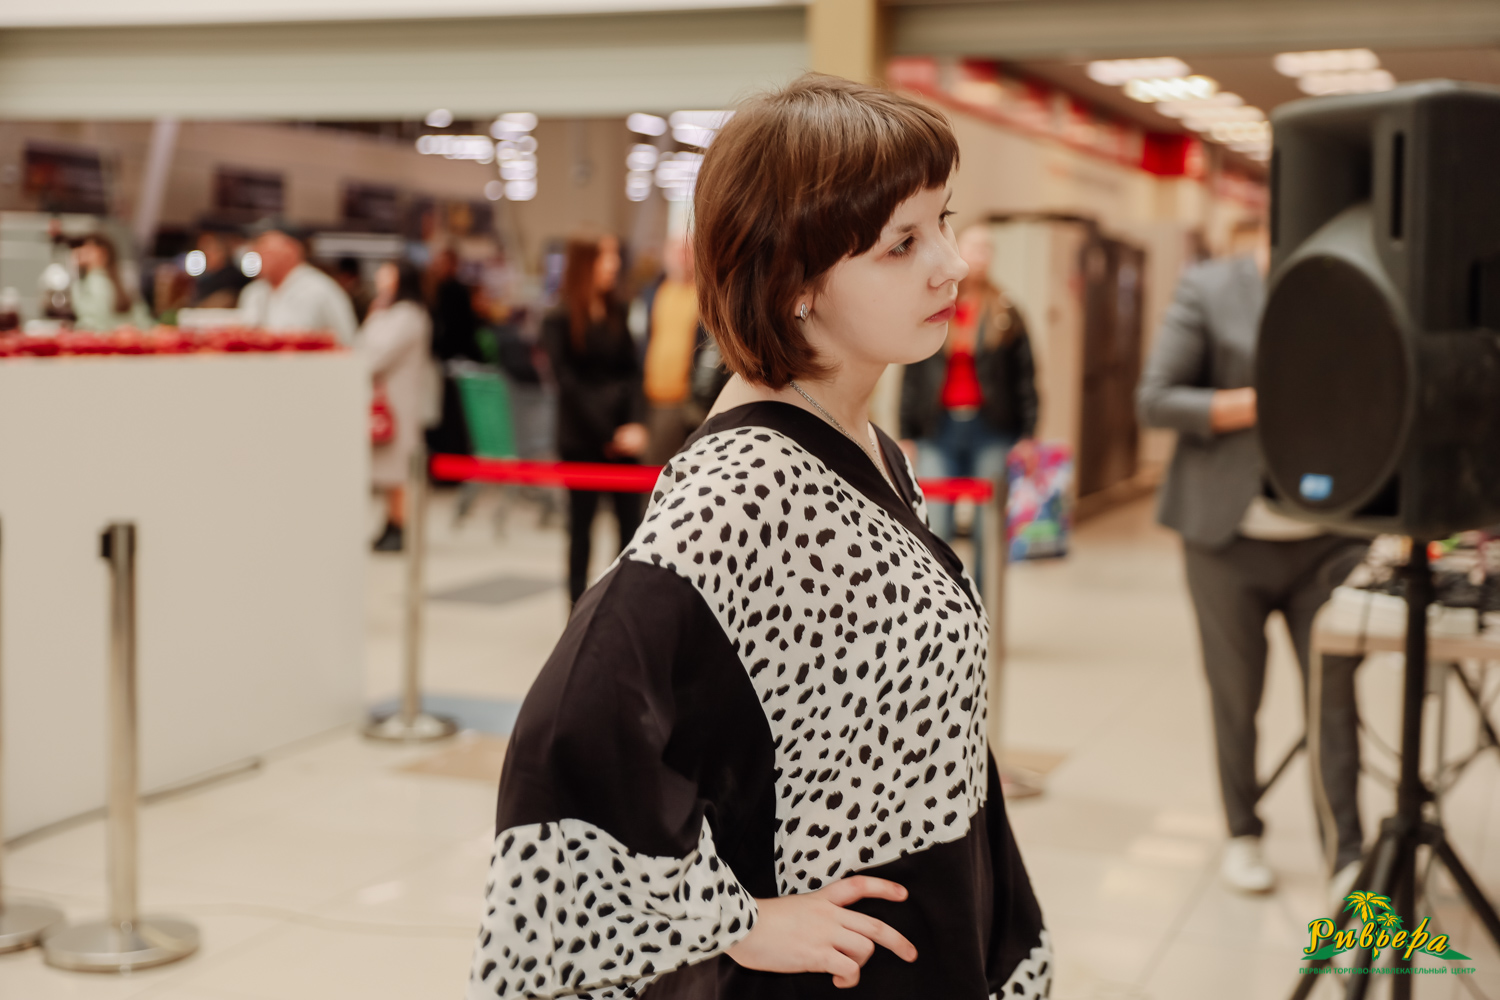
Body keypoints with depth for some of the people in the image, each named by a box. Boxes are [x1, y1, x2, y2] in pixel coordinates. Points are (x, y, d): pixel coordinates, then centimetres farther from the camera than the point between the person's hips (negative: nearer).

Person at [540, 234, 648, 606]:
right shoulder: (559, 321, -5)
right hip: (582, 439, -4)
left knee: (630, 518, 1)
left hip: (622, 436, 4)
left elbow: (631, 372, 5)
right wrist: (609, 435, -12)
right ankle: (578, 601, 14)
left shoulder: (617, 315, 9)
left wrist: (635, 424, -10)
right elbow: (570, 383, -9)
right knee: (581, 521, 5)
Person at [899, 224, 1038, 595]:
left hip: (991, 429, 0)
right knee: (935, 529, -5)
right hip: (939, 428, 0)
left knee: (989, 530, 3)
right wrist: (907, 435, 3)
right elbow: (911, 377, 8)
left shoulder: (1006, 314, 7)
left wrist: (1026, 435, -2)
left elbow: (1025, 377, 5)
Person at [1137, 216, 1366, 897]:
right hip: (1232, 536, -1)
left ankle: (1348, 854, 7)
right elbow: (1154, 400, -6)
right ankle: (1242, 835, 26)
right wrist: (1258, 403, -16)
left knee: (1335, 693, -1)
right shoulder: (1209, 289, -2)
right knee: (1236, 695, 9)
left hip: (1324, 535, 2)